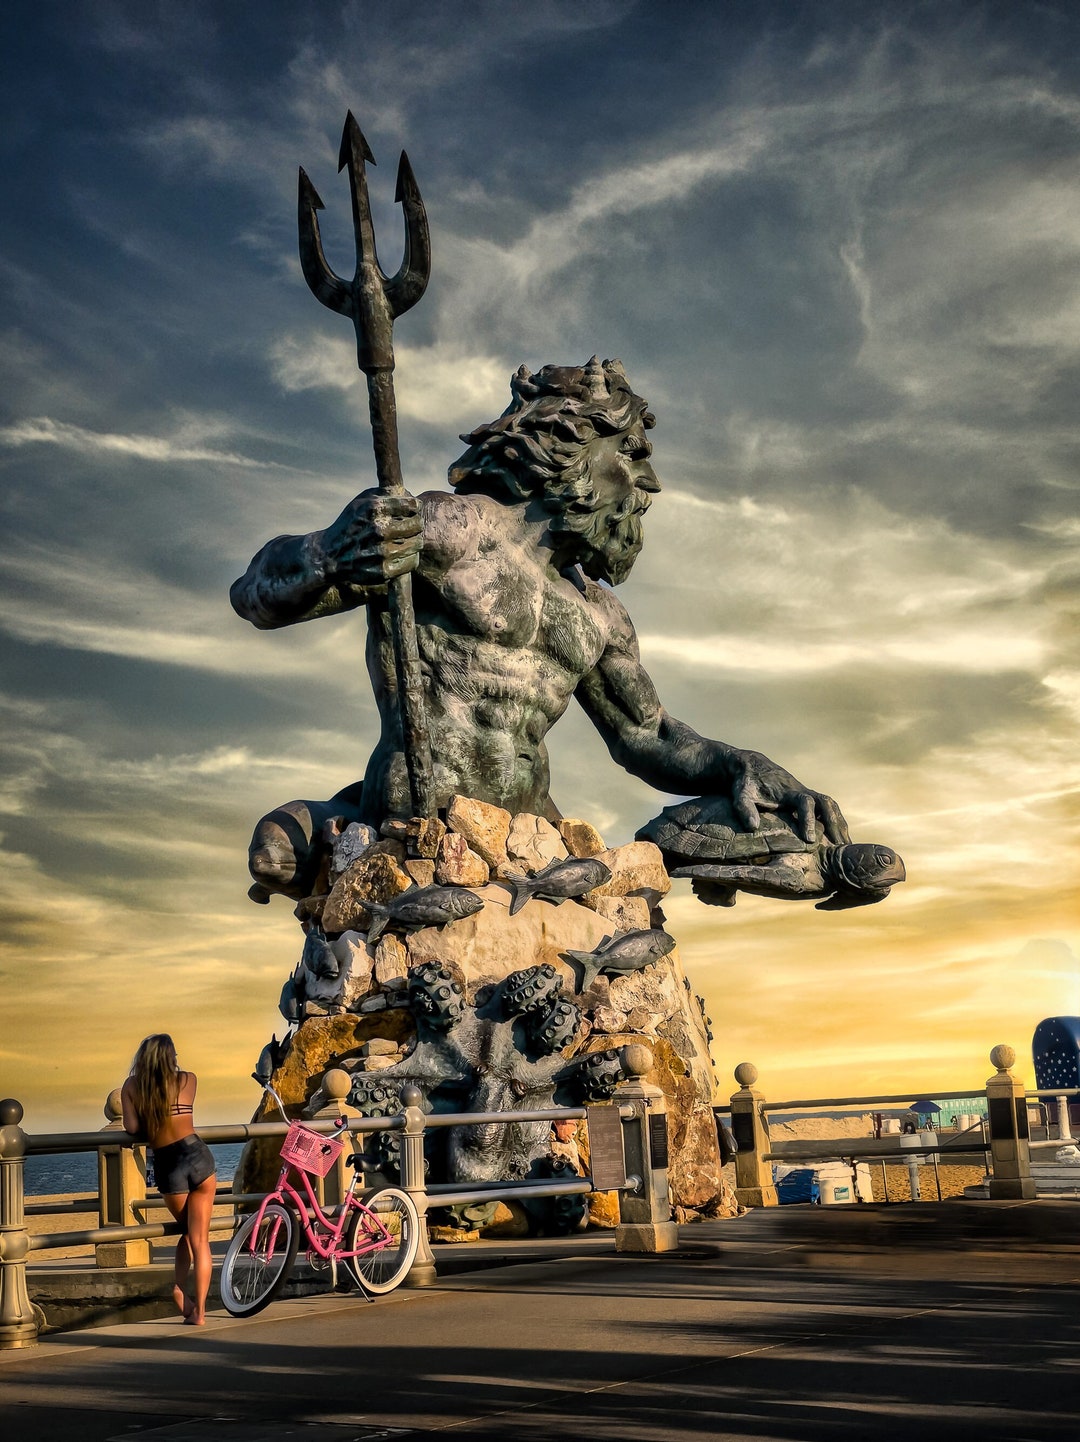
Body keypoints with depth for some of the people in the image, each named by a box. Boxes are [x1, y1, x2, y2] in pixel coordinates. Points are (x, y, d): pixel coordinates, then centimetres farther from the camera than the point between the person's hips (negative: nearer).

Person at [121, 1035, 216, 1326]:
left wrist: (150, 1131, 15)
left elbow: (132, 1128, -5)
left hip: (167, 1167, 1)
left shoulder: (131, 1087, 3)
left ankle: (180, 1286, 5)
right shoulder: (188, 1080, 5)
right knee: (200, 1239, 7)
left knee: (188, 1232, 24)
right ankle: (199, 1310, 2)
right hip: (198, 1157, -1)